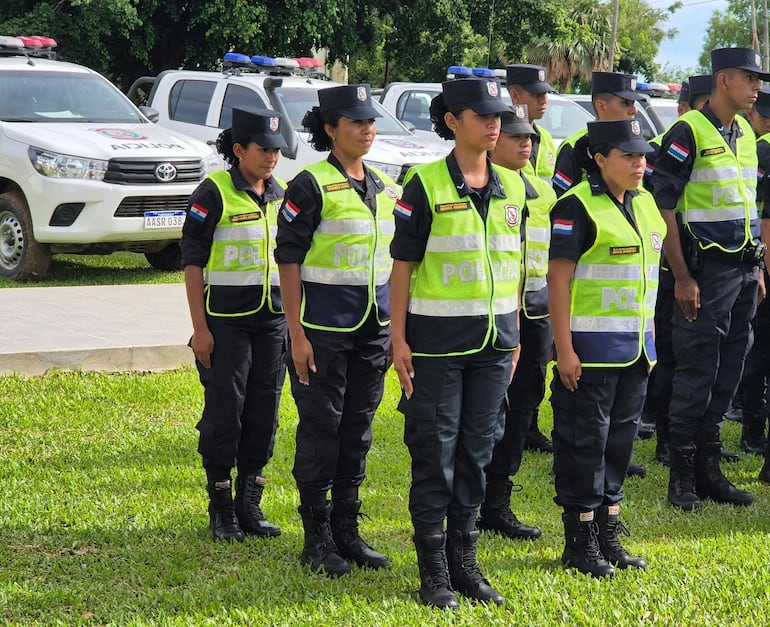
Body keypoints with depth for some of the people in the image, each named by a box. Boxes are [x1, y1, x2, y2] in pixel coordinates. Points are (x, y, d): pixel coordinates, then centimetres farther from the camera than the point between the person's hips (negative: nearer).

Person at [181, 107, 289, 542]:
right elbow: (193, 262, -7)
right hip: (227, 321, -5)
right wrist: (200, 327, -10)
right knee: (224, 411, -1)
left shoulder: (282, 194, 10)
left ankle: (250, 504, 17)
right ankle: (221, 510, 9)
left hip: (273, 319, 5)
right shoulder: (214, 193, -7)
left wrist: (293, 319, 14)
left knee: (265, 410, 6)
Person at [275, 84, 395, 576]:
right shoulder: (311, 186, -8)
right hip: (324, 331, -6)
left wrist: (395, 328, 14)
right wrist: (297, 334, -13)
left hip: (373, 329, 6)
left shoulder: (387, 188, 11)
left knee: (358, 430, 11)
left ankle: (347, 532, 20)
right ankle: (317, 540, 10)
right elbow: (288, 259, -9)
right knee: (321, 429, 0)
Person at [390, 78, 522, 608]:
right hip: (438, 340, -5)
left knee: (477, 449, 10)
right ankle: (433, 570, 10)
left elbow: (513, 263, 14)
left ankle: (464, 559, 20)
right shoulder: (425, 185, -7)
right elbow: (403, 265, -6)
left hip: (494, 340, 5)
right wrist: (399, 339, -10)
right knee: (435, 451, 2)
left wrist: (514, 335, 13)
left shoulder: (512, 186, 8)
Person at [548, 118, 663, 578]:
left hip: (634, 348, 8)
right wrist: (564, 349, -18)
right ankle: (581, 543, 7)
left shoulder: (645, 204, 12)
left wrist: (649, 341, 17)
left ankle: (609, 535, 23)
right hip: (591, 348, -8)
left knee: (621, 436, 13)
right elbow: (558, 280, -15)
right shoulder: (577, 207, -12)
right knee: (585, 440, -1)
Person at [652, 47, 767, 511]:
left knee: (729, 369, 10)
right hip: (707, 269, -7)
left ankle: (708, 468, 19)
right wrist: (682, 277, -16)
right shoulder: (689, 133, -11)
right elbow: (663, 207, -13)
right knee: (697, 371, -3)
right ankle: (682, 475, 6)